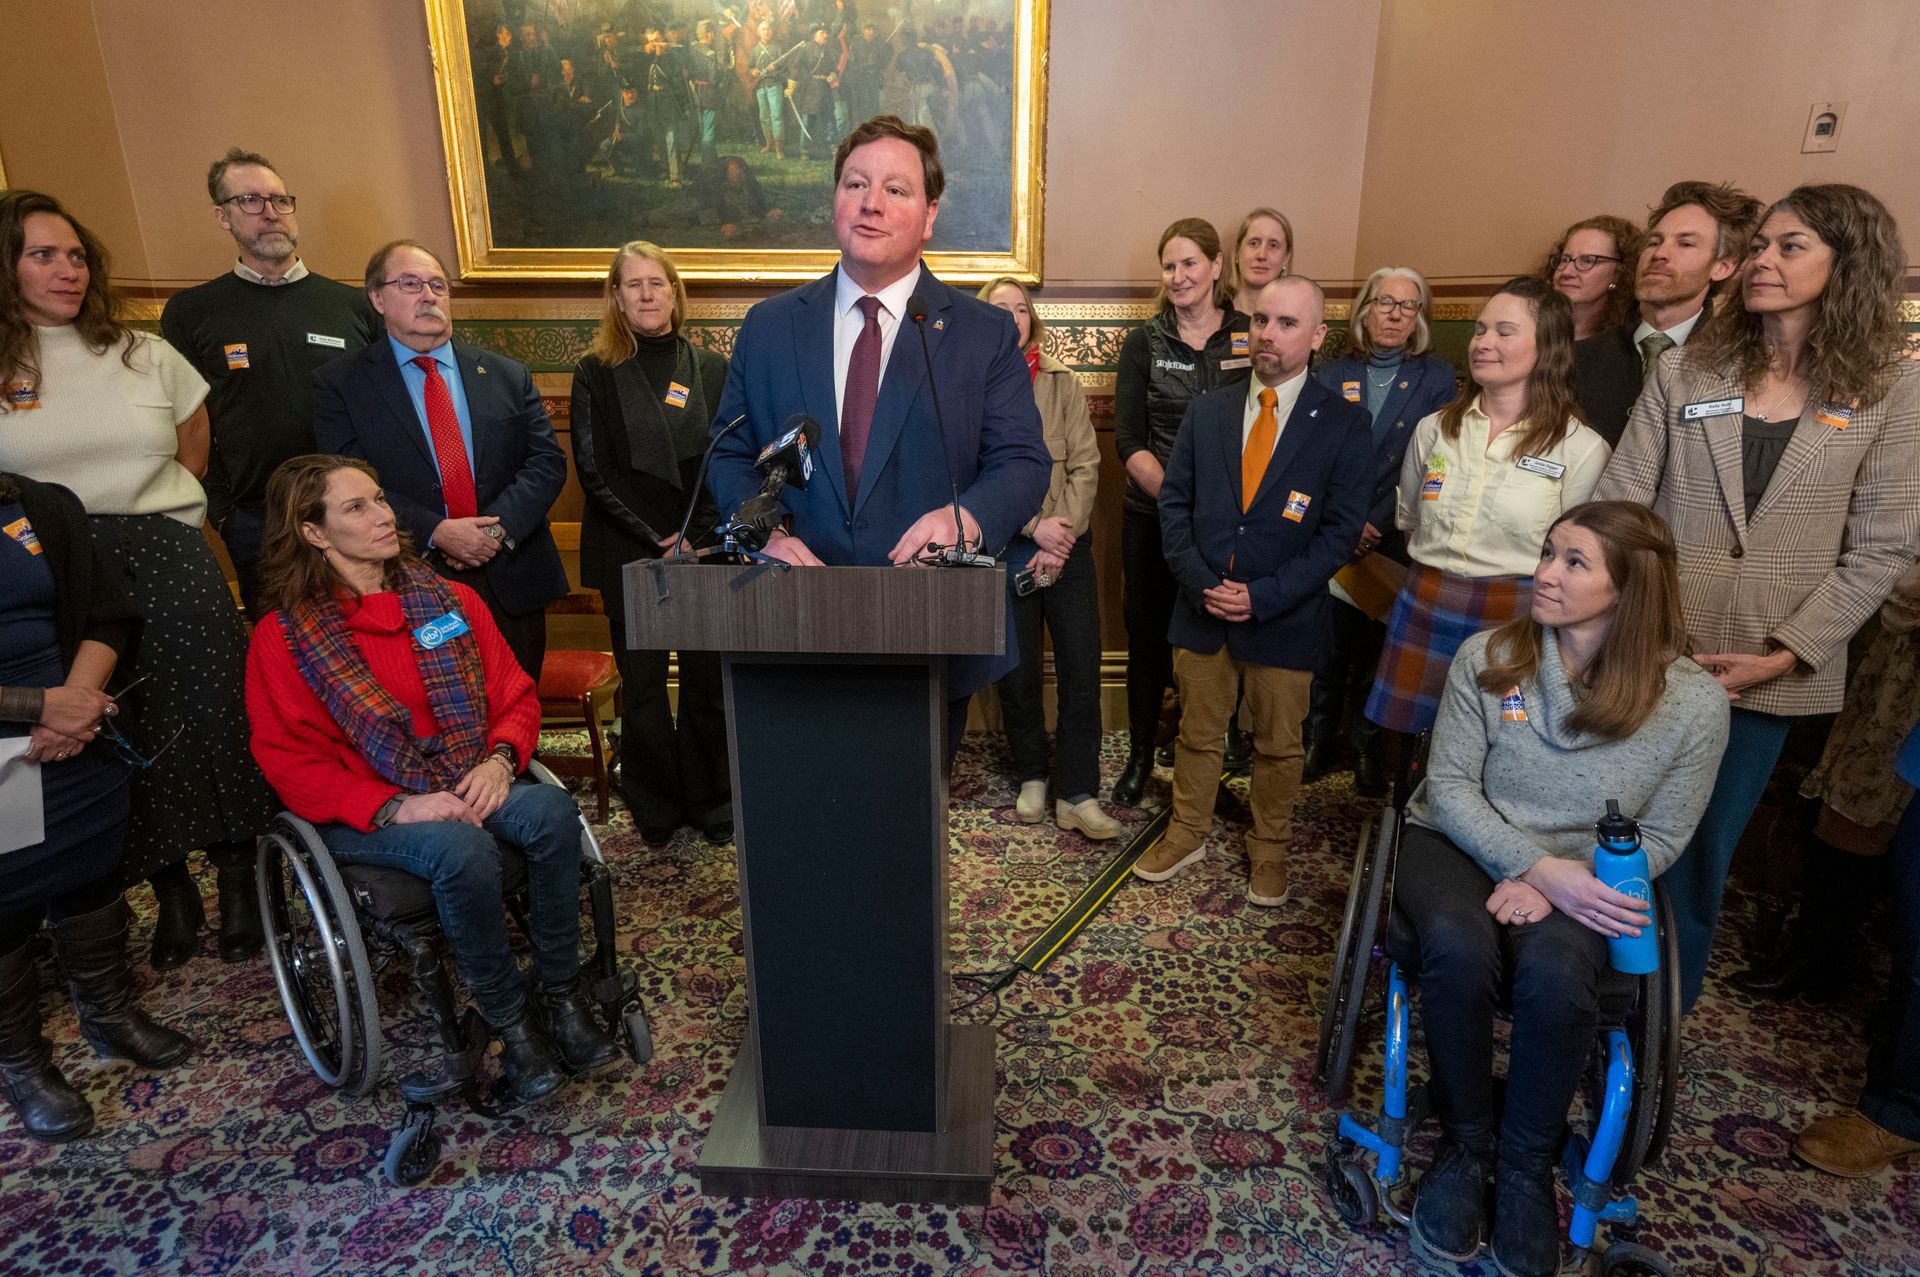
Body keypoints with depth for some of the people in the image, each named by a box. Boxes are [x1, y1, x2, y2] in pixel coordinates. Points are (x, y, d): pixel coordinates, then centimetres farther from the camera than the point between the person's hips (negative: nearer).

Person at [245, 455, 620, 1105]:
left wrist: (499, 760, -12)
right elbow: (290, 763, -5)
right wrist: (396, 807, -20)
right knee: (461, 848, -35)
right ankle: (508, 1021, -16)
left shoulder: (452, 600, 10)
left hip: (470, 789, 4)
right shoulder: (283, 637, -1)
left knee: (552, 808, -29)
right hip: (361, 816, -3)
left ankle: (560, 996, -16)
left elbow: (516, 696, 11)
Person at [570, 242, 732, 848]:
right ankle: (655, 808, 19)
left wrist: (696, 537, -10)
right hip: (630, 554, -1)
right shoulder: (596, 373, 3)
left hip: (706, 549, 1)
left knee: (708, 680, 3)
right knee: (642, 685, 5)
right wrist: (657, 541, -10)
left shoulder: (712, 369, 7)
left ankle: (711, 800, 18)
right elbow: (595, 471, -3)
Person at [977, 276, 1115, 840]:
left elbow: (1085, 466, 0)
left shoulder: (1062, 383, 6)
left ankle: (1077, 796, 8)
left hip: (1066, 545, 2)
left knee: (1081, 669, -2)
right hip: (1004, 549, -1)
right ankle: (1031, 778, 27)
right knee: (1017, 671, 7)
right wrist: (1035, 526, -14)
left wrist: (1062, 536, -10)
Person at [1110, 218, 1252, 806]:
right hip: (1153, 516, 0)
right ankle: (1141, 754, 26)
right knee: (1149, 635, 9)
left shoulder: (1251, 337, 3)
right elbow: (1129, 440, -3)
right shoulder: (1144, 343, 4)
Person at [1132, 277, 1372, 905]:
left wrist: (1263, 597, -16)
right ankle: (1187, 834, 34)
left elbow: (1342, 529, -8)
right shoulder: (1206, 411, 5)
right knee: (1197, 732, 15)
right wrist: (1200, 583, -10)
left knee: (1279, 745, 13)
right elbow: (1174, 501, 4)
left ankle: (1269, 850, 33)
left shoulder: (1344, 424, -5)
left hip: (1284, 619, -2)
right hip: (1202, 610, 2)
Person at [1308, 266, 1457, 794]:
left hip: (1395, 542, -1)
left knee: (1377, 649, 4)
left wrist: (1376, 524, -11)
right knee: (1327, 646, 3)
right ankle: (1321, 742, 18)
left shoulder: (1436, 378, 4)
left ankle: (1367, 748, 18)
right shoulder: (1330, 375, 8)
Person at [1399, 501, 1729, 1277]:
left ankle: (1526, 1168, -5)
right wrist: (1539, 866, -20)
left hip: (1583, 876, 0)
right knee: (1458, 948, -32)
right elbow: (1450, 784, -6)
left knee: (1554, 975, -33)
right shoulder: (1488, 657, -8)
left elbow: (1660, 838, -1)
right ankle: (1465, 1144, -6)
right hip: (1462, 843, 1)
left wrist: (1554, 884, -17)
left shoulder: (1692, 702, -8)